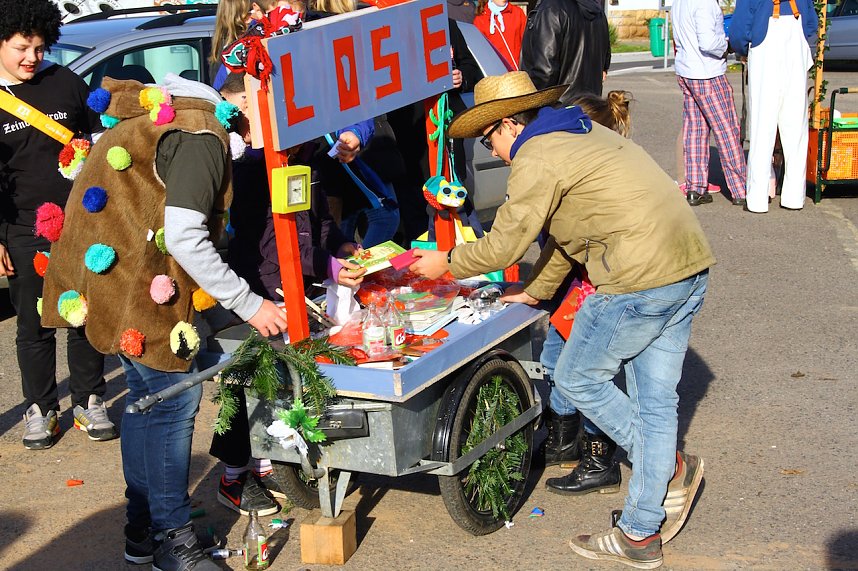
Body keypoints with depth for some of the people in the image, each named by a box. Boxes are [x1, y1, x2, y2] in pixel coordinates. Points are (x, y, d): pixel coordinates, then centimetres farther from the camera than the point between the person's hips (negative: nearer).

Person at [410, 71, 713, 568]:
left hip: (641, 280, -10)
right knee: (654, 398, 12)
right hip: (690, 267, 10)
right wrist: (537, 291, 32)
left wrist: (445, 264, 11)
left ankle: (672, 467, 7)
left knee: (577, 379, 9)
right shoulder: (584, 133, 23)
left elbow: (504, 246, -4)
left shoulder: (537, 159, -7)